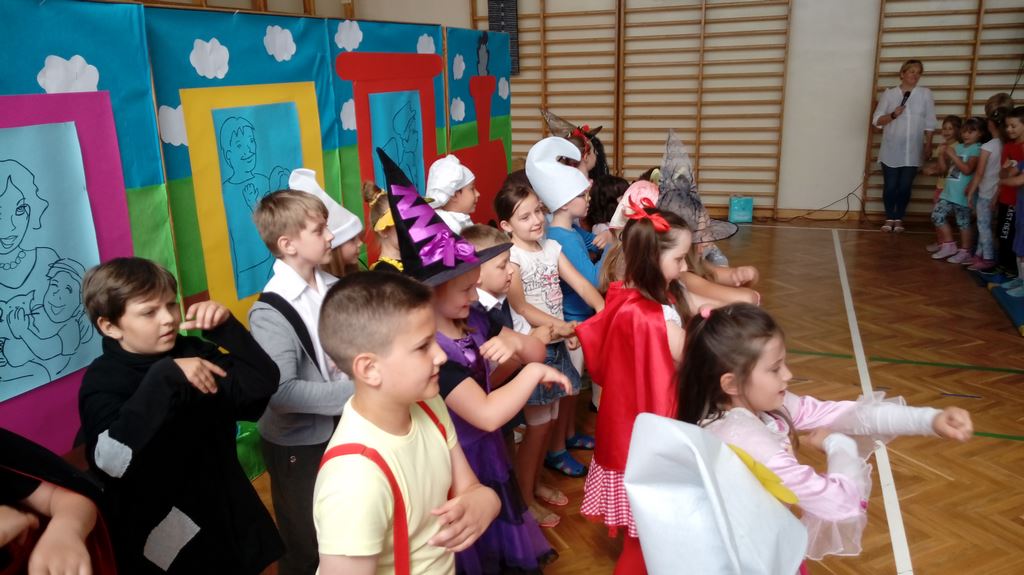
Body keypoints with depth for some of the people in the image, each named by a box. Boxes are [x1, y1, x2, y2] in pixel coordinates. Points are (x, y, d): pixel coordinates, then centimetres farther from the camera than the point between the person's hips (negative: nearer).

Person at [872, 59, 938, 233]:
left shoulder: (925, 94, 3)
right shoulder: (889, 94, 0)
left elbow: (929, 124, 5)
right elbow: (876, 120, 0)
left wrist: (928, 145, 1)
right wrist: (892, 115, -17)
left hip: (912, 152, 1)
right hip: (891, 150, -1)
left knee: (905, 187, 3)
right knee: (890, 186, 1)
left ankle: (898, 218, 17)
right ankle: (889, 218, 17)